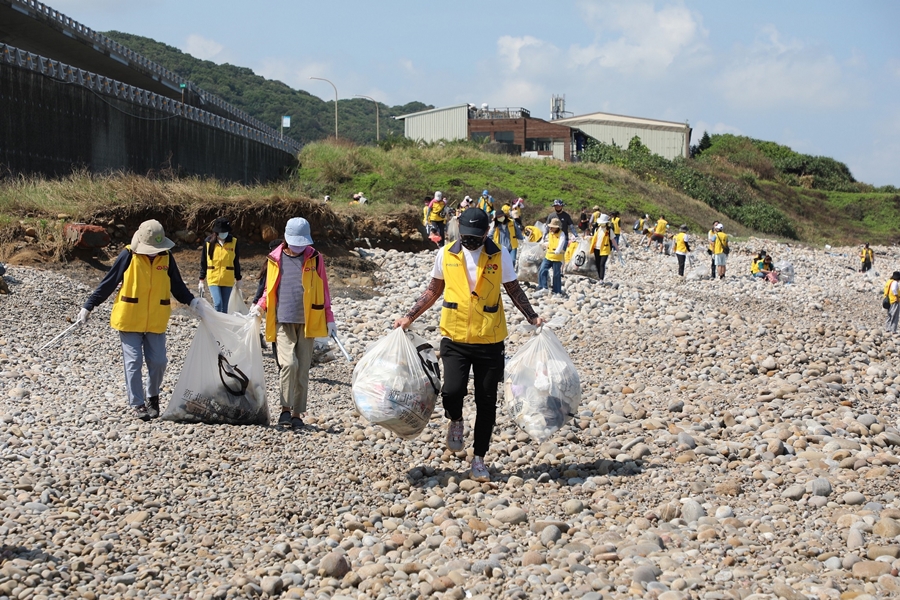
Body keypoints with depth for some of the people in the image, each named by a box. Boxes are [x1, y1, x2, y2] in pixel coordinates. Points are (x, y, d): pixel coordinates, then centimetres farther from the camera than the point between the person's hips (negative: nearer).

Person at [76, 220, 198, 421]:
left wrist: (192, 302, -2)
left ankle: (152, 397, 25)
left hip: (156, 322, 3)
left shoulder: (166, 257, 0)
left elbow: (177, 285, 11)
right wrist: (88, 307, -2)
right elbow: (108, 283, -4)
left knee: (158, 361, 2)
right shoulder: (128, 256, -10)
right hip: (129, 319, -3)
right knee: (134, 362, -1)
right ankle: (136, 404, 8)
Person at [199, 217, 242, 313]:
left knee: (224, 307, 5)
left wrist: (238, 280, 12)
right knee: (218, 304, -16)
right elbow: (203, 262, 6)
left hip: (228, 280, 1)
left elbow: (236, 262, 10)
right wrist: (201, 280, 7)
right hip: (213, 279, -1)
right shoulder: (209, 242, -1)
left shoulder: (234, 242, 1)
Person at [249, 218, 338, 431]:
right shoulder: (275, 259, 4)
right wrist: (260, 306, -1)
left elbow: (323, 290, 9)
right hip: (283, 321, -1)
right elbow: (270, 289, 16)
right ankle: (285, 410, -3)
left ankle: (297, 414, 11)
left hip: (307, 322, 1)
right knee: (289, 363, -16)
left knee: (303, 369, 3)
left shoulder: (315, 258, 3)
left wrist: (329, 319, 7)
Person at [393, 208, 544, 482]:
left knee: (486, 402, 4)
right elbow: (434, 290, 14)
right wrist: (409, 317, 9)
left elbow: (514, 290, 8)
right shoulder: (446, 254, 1)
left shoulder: (499, 256, -1)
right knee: (452, 390, -19)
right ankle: (456, 423, 17)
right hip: (455, 339, 0)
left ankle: (479, 459, 18)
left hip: (489, 341, 0)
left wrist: (531, 317, -5)